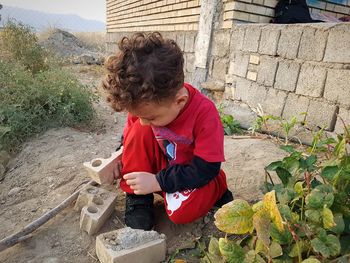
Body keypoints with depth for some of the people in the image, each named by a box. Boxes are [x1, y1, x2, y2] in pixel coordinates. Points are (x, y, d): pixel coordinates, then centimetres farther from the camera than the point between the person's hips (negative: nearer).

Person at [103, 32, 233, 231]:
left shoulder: (205, 113, -30)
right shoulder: (144, 103, -17)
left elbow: (205, 169, -27)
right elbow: (129, 138, 2)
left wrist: (157, 182, -29)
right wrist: (119, 158, -18)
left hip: (196, 177, -3)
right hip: (162, 167, 3)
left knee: (180, 210, -31)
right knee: (140, 132, -22)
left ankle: (217, 190, 2)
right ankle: (137, 198, -9)